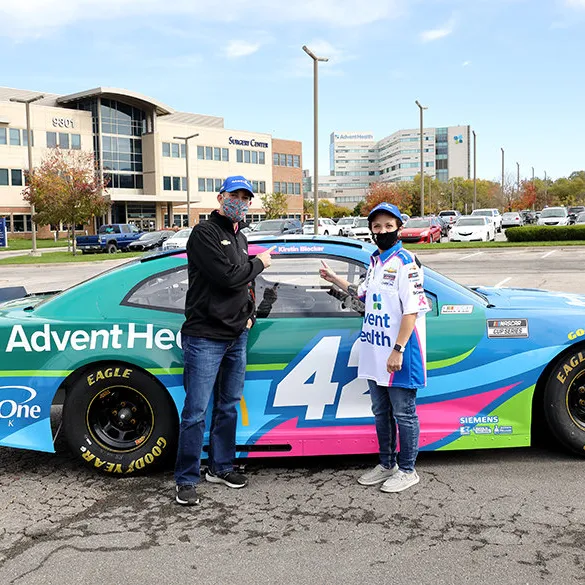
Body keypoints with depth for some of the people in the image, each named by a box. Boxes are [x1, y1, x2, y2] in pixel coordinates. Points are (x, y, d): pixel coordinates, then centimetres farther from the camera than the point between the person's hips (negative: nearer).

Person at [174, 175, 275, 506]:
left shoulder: (240, 239, 17)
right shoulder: (204, 234, -9)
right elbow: (228, 277, -20)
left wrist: (249, 314, 8)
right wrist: (260, 263, -4)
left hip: (237, 336, 8)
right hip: (205, 337, -8)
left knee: (229, 405, 15)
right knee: (197, 411, -4)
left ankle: (221, 467, 28)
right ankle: (187, 480, 7)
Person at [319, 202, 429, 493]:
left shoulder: (405, 263, -13)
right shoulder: (374, 262, 12)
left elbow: (411, 310, -18)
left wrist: (398, 350, -22)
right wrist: (334, 279, 25)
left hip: (400, 355, -8)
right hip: (375, 352, 8)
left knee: (403, 414, 4)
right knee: (381, 412, 18)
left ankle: (407, 470, 18)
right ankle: (386, 464, 32)